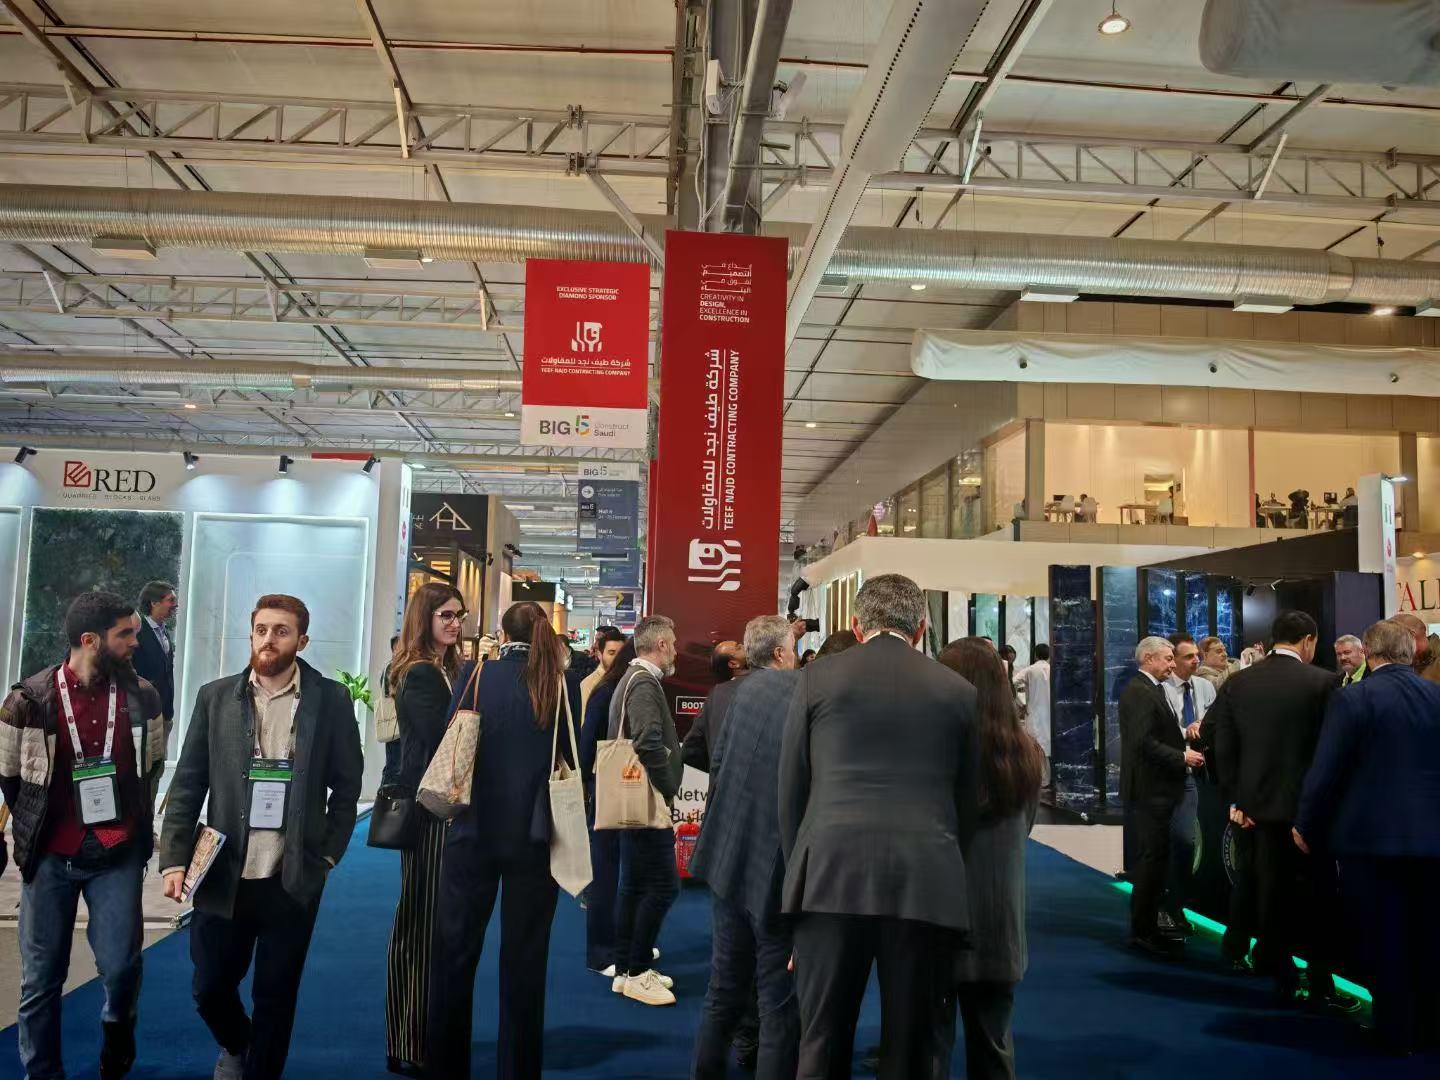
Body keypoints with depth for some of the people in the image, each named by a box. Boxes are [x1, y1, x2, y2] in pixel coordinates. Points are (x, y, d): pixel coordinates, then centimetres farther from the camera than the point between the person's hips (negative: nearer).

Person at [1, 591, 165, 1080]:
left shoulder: (142, 697, -3)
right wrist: (39, 827, 13)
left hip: (118, 857, 1)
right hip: (49, 858, -1)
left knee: (121, 968, -1)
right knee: (41, 979, 7)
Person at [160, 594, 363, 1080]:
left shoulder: (331, 700, -2)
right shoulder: (215, 697, 3)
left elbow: (346, 785, 3)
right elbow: (188, 784, 3)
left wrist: (328, 855, -3)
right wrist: (175, 858, -4)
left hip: (292, 880, -2)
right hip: (223, 875, 2)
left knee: (275, 996, 8)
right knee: (210, 988, 12)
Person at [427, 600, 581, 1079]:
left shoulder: (475, 675, -5)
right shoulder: (564, 682, -4)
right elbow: (575, 757, -1)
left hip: (474, 829, 0)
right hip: (536, 834, 0)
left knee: (454, 953, 15)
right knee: (525, 958, 11)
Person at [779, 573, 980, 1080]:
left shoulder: (818, 678, 6)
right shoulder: (959, 691, 10)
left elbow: (790, 791, 8)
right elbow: (968, 802, 12)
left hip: (832, 877, -1)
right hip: (927, 885, 1)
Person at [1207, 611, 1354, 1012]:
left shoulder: (1237, 683, 0)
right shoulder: (1324, 682, -11)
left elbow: (1223, 747, -1)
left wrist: (1237, 798, 6)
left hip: (1259, 803, 4)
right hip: (1308, 804, -3)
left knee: (1271, 893, 11)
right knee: (1319, 895, 8)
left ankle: (1282, 977, 18)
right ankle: (1320, 983, 12)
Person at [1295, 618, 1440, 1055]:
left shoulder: (1353, 698, -13)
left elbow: (1325, 770, -12)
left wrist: (1305, 826, 0)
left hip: (1372, 835, -5)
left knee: (1384, 939, 6)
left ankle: (1396, 1030, 15)